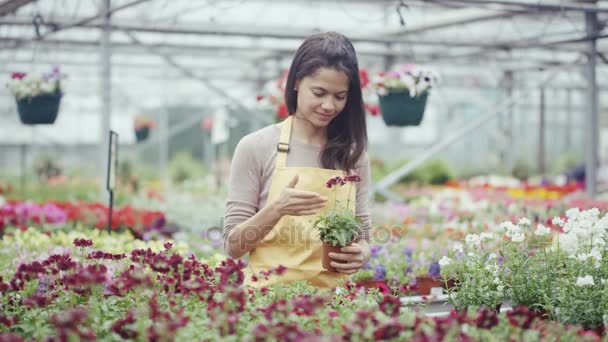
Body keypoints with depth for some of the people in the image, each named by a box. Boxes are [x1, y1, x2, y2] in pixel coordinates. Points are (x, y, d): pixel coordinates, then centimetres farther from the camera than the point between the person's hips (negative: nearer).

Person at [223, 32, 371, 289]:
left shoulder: (353, 154, 9)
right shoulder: (256, 147, 1)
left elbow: (362, 236, 15)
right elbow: (233, 246, 1)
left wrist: (361, 255, -6)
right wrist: (277, 209, -15)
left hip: (331, 296, 4)